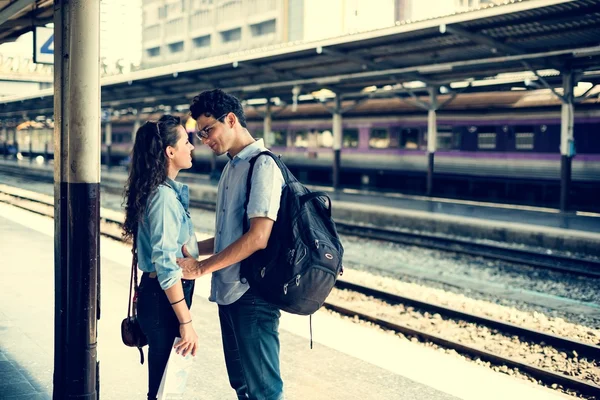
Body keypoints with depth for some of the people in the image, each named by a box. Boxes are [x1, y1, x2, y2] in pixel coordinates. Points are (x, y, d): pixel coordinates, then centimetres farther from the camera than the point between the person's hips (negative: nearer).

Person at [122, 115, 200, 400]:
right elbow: (166, 266, -24)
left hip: (159, 294, 9)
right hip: (163, 299, -9)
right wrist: (186, 322, -23)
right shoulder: (165, 197, -20)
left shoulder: (168, 191, 8)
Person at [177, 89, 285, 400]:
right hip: (229, 292, 9)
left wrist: (201, 268, -18)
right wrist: (192, 249, 11)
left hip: (252, 295, -9)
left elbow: (258, 238, -23)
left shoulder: (262, 166, -14)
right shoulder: (232, 167, 15)